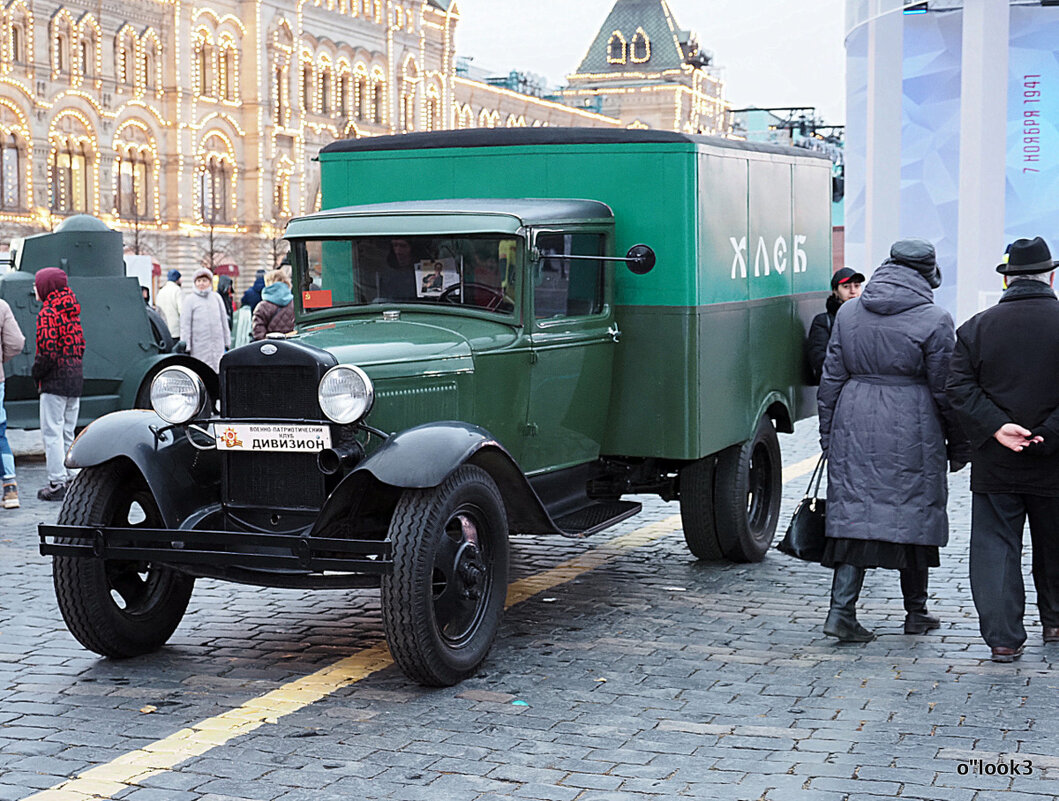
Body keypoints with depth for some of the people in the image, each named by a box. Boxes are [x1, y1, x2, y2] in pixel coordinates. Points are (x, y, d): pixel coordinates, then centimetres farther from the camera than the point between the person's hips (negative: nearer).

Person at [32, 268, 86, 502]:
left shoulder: (48, 313, -13)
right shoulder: (72, 312, 12)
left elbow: (48, 351, -20)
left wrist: (36, 372, -6)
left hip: (55, 380, -8)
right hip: (76, 377, 8)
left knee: (52, 432, -4)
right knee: (67, 433, 14)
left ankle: (58, 483, -5)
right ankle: (69, 478, 17)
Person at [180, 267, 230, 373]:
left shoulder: (216, 298, 10)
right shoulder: (190, 300, 0)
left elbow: (224, 320, 16)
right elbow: (185, 325, -2)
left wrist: (227, 342, 14)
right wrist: (186, 347, -7)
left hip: (217, 345, 3)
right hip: (199, 344, -3)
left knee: (217, 371, 0)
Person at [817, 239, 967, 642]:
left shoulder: (849, 312, 6)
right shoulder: (934, 320, -7)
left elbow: (831, 379, 9)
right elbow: (945, 391, -4)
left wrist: (828, 435, 16)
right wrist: (959, 445, 7)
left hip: (855, 427, 3)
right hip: (912, 432, -3)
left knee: (854, 513, 4)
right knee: (914, 514, 10)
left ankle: (841, 610, -7)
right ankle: (915, 612, 21)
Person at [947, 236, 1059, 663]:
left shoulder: (976, 327, -1)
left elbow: (960, 388, -8)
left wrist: (997, 428, -13)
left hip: (994, 465, 0)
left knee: (995, 546, 5)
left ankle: (1003, 637, 0)